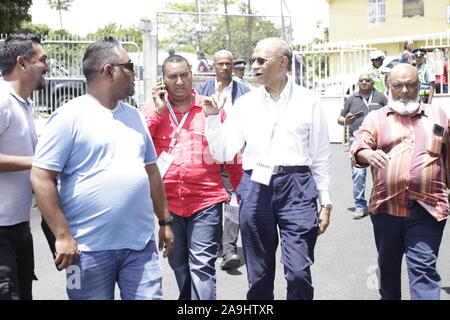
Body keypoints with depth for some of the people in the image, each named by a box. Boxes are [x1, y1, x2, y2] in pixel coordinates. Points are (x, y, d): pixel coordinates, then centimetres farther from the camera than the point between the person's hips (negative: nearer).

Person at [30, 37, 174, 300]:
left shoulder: (134, 116, 13)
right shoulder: (69, 116, -7)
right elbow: (41, 177, -10)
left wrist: (165, 221, 17)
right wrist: (63, 236, -14)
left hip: (141, 244, 5)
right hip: (90, 249, -5)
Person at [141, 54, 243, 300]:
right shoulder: (153, 110, 7)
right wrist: (157, 111, -10)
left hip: (206, 200, -2)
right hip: (167, 202, 3)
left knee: (202, 266, -8)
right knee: (179, 266, 17)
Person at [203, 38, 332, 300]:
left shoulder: (307, 101, 3)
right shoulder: (245, 104, 8)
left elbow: (321, 156, 6)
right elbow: (222, 154, 6)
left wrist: (326, 202, 5)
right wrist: (212, 118, -6)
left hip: (296, 187, -2)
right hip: (256, 187, 3)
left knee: (299, 273, -8)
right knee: (259, 276, 10)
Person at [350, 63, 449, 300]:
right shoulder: (376, 118, 9)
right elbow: (358, 148, -5)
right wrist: (368, 154, -27)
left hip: (427, 209, -1)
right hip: (387, 207, 1)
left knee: (424, 268, -7)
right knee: (388, 265, 16)